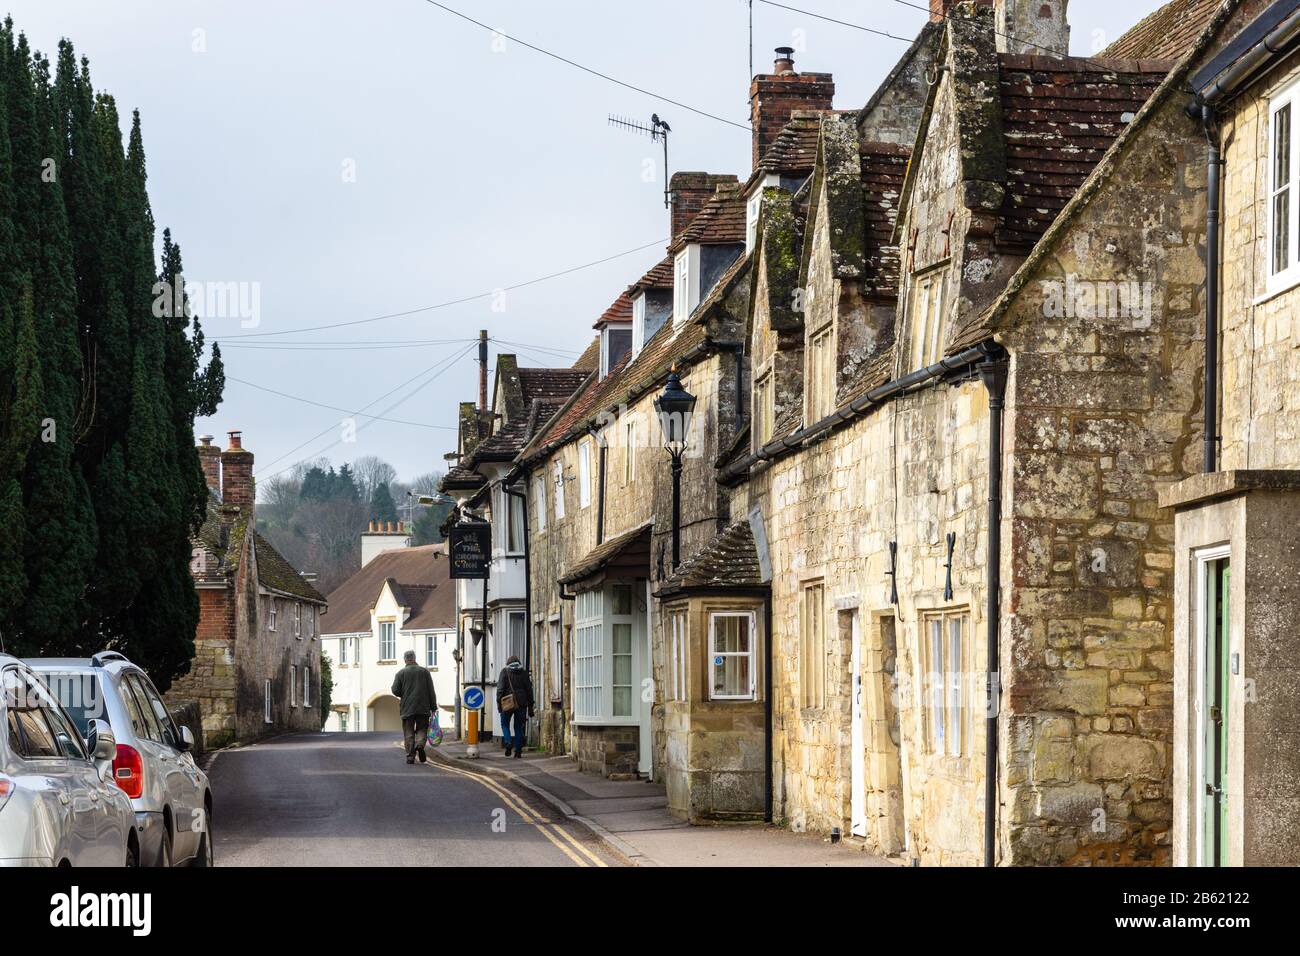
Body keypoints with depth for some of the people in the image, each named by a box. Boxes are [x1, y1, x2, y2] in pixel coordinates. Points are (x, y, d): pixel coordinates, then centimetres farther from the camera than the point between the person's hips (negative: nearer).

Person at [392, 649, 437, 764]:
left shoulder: (401, 673, 0)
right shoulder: (424, 672, 4)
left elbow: (395, 691, -3)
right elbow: (431, 691, 1)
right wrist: (433, 707, 5)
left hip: (407, 708, -1)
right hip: (423, 707, 1)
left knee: (409, 733, 4)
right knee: (422, 729, 10)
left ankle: (410, 756, -3)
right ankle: (420, 744, -18)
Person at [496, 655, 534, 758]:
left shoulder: (505, 671, 1)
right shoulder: (524, 673, 9)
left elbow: (500, 688, -8)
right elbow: (529, 690, 9)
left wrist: (499, 703, -6)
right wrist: (530, 706, 13)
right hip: (521, 703, 3)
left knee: (505, 724, 12)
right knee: (518, 727, 10)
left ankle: (508, 743, -12)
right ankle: (518, 750, 5)